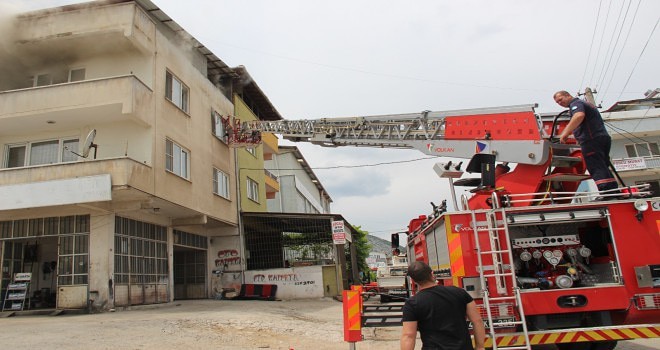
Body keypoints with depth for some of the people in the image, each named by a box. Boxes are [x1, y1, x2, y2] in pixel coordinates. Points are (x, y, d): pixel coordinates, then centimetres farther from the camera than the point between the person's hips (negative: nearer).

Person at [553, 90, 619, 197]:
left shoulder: (575, 103, -1)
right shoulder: (585, 104, 31)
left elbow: (579, 116, -24)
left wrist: (566, 132, -29)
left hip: (592, 139, -10)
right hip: (604, 137, 10)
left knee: (596, 169, -14)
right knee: (603, 167, 11)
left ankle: (606, 192, -23)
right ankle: (614, 191, 9)